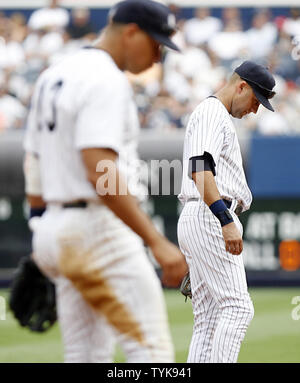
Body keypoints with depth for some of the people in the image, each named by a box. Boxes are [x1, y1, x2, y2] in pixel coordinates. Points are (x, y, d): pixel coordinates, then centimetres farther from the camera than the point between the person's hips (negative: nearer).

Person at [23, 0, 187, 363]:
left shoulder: (52, 78, 16)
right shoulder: (106, 81, -14)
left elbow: (34, 161, 21)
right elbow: (100, 175, -25)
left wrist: (41, 246, 27)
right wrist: (158, 243, -27)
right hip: (99, 231, -10)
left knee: (87, 357, 11)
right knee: (151, 348, -9)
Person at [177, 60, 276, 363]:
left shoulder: (216, 117, 26)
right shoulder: (211, 113, -7)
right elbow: (200, 170, -22)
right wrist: (226, 221, -30)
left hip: (195, 223, 11)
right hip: (208, 219, -11)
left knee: (209, 319, 6)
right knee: (237, 307, -15)